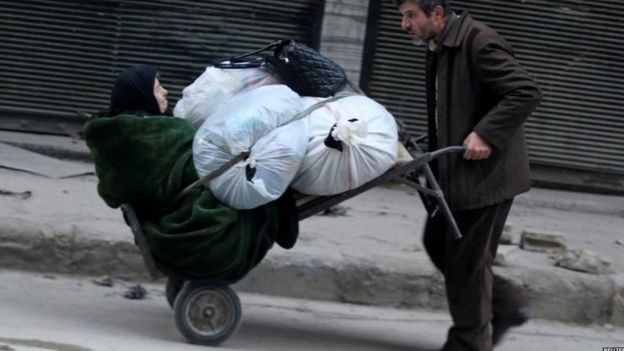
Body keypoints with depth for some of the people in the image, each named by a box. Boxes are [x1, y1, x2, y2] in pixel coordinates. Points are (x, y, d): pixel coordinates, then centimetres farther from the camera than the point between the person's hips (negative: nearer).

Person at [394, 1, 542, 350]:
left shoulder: (480, 43, -19)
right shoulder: (439, 51, 12)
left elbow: (527, 93, -24)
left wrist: (486, 134, -28)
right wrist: (432, 155, 13)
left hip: (487, 173, -10)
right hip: (457, 173, 10)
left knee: (467, 258, -2)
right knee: (438, 242, 15)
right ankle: (506, 304, 24)